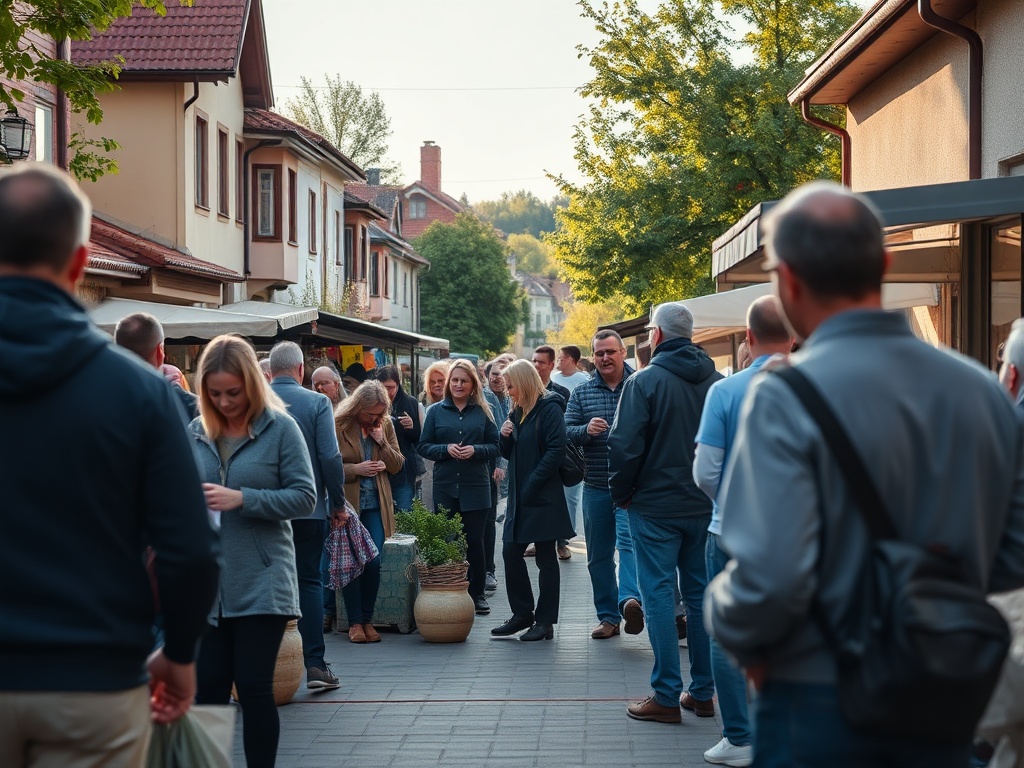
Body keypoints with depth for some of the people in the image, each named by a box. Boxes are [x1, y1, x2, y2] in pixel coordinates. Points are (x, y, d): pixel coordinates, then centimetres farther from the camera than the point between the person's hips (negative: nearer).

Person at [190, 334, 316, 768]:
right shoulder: (194, 432, 7)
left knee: (254, 688, -1)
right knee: (208, 687, 6)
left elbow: (304, 498, -8)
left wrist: (242, 499, -18)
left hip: (261, 583, -3)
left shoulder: (280, 428, -3)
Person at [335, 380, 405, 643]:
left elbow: (398, 466, 9)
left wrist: (382, 442, -6)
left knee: (374, 563, -2)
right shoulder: (338, 425, -7)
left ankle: (367, 620, 11)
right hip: (347, 504, -3)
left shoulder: (385, 425, 7)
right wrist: (357, 469, -19)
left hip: (376, 505, 3)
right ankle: (354, 622, 8)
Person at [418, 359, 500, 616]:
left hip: (475, 486, 0)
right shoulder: (436, 411, 7)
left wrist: (476, 450, -13)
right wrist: (446, 449, -11)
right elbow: (423, 446, 6)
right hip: (445, 486, 1)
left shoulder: (482, 412, 6)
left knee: (474, 540, 2)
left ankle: (477, 594, 12)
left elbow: (495, 445, 5)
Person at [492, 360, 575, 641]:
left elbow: (556, 450, -18)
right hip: (519, 497, 8)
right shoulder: (516, 412, 14)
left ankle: (545, 621, 7)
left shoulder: (549, 408, -11)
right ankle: (522, 614, 17)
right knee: (511, 553, 6)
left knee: (546, 558, 1)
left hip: (543, 498, -8)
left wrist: (532, 485, -20)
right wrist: (505, 436, -3)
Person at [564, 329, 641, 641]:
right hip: (595, 487, 4)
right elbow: (565, 431, 3)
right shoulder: (581, 393, 10)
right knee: (598, 555, 9)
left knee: (628, 541, -23)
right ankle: (608, 616, 18)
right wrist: (586, 430, -17)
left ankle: (629, 599, -35)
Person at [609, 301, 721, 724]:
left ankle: (666, 696, 0)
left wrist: (621, 494, 0)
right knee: (701, 594, 11)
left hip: (655, 507, -5)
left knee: (659, 596, -1)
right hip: (706, 508, 5)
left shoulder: (644, 382, -11)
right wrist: (713, 488, 16)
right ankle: (702, 692, 16)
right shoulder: (717, 382, 4)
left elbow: (624, 447, -14)